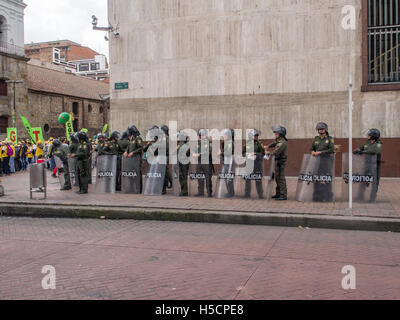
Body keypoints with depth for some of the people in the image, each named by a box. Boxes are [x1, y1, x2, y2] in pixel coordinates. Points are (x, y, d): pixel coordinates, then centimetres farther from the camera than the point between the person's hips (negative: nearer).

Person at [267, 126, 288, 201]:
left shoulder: (283, 142, -19)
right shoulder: (279, 140, 11)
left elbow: (276, 152, -24)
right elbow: (275, 144, 34)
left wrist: (268, 153, -7)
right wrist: (268, 146, 19)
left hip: (281, 162, -10)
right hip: (277, 161, 10)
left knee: (281, 178, -9)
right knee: (277, 178, 14)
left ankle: (283, 195, -7)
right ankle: (278, 194, 22)